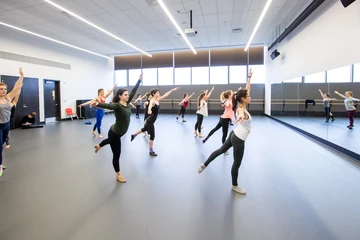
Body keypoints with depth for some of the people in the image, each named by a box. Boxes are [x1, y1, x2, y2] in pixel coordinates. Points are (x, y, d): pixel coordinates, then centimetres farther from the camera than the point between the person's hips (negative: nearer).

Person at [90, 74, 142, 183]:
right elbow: (107, 105, -45)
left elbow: (133, 91, 1)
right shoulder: (117, 105, -25)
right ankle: (118, 175, 24)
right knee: (117, 154, 6)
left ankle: (98, 146, 72)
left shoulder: (127, 103, -4)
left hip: (119, 132, 9)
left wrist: (139, 80, 4)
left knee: (110, 140, 39)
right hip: (114, 133, -9)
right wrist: (98, 103, -65)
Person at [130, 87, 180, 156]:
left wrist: (173, 90, 4)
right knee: (152, 136, 1)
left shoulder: (157, 100, 3)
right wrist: (149, 110, -69)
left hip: (151, 120, 9)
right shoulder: (152, 101, -22)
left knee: (144, 129, 32)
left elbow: (165, 95, 6)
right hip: (150, 121, -9)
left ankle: (134, 135, 53)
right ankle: (151, 151, 15)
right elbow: (150, 105, -46)